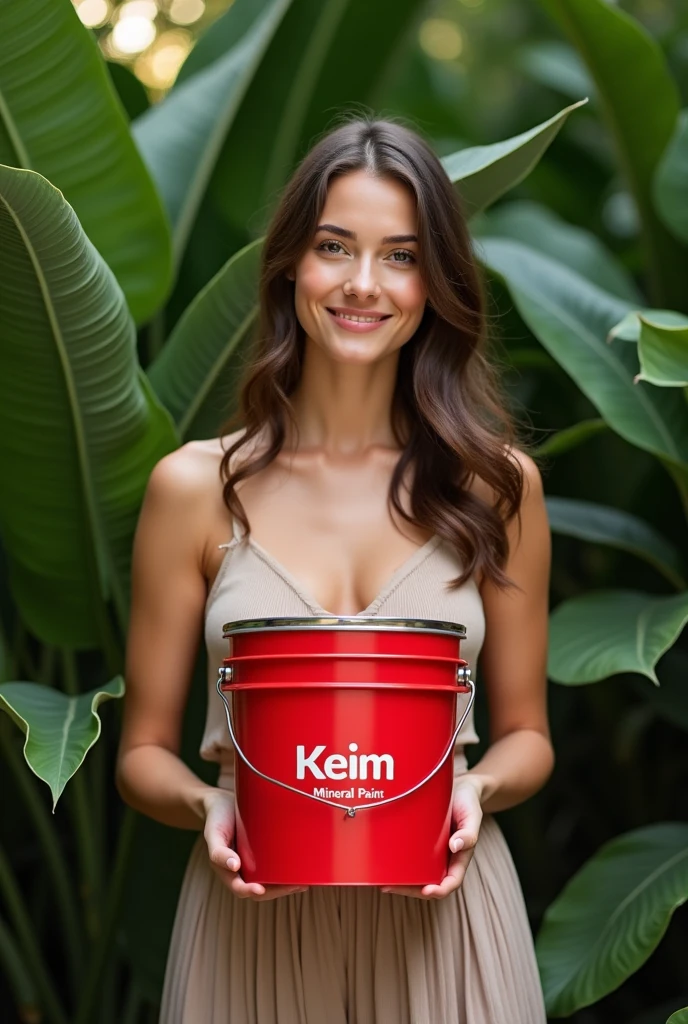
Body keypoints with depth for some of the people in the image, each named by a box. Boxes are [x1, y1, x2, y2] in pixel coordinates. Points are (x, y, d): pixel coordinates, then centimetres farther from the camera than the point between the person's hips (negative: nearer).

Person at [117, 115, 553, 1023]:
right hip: (255, 918, 0)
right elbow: (145, 750, 3)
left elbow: (525, 732, 8)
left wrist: (478, 790, -12)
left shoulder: (496, 484, -1)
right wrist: (207, 807, -16)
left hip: (441, 919, 1)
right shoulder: (196, 488, -3)